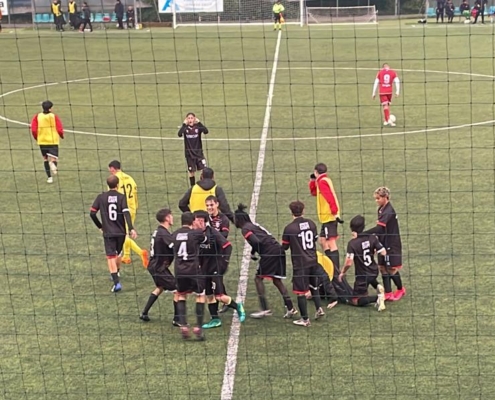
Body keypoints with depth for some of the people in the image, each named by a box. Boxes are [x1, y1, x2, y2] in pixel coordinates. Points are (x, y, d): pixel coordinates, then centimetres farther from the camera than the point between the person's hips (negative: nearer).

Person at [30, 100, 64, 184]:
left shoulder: (37, 117, -1)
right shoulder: (54, 116, -6)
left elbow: (33, 130, -6)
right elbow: (60, 130, -9)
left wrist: (36, 138, 11)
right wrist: (61, 136, 13)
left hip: (42, 141, 2)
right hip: (53, 141, -2)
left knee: (46, 159, 17)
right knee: (53, 158, -3)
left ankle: (49, 177, 17)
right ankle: (53, 164, -39)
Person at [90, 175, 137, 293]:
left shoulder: (101, 197, -2)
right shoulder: (121, 197, -5)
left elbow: (92, 213, -3)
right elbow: (126, 213, -17)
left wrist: (100, 226, 10)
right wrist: (131, 229, -22)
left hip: (108, 233, -1)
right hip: (121, 232, 2)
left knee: (111, 257, -3)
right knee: (118, 254, 23)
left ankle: (116, 282, -16)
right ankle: (116, 273, 44)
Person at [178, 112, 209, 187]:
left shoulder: (198, 127, -6)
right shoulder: (185, 128, -6)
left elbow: (206, 131, -25)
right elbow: (179, 134, -26)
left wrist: (199, 123, -24)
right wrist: (184, 124, -26)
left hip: (198, 152, 0)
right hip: (189, 153, 0)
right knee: (191, 172, 8)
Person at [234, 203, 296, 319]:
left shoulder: (245, 229, -4)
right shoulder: (253, 224, 23)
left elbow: (256, 241, -17)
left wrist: (252, 253, -1)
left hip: (269, 252, -8)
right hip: (278, 250, 8)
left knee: (258, 278, 4)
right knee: (276, 280, 14)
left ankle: (265, 309, 0)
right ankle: (290, 308, 11)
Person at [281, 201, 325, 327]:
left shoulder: (289, 228, -15)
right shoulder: (311, 223, -1)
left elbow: (284, 247, -4)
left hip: (300, 264, -5)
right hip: (313, 261, 5)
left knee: (301, 292, 3)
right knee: (314, 287, 26)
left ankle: (305, 319, 8)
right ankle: (319, 308, 18)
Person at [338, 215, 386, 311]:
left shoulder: (352, 243, -20)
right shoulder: (372, 238, -8)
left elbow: (349, 263, -23)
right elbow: (383, 252, -7)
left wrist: (342, 273, -5)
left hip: (362, 275, -5)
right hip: (374, 272, 5)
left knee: (355, 301, 6)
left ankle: (377, 298, -17)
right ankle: (377, 286, 11)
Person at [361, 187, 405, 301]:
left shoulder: (388, 211, -22)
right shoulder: (381, 209, 7)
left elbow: (379, 228, -32)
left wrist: (362, 234, -39)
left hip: (392, 245, -8)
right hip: (384, 244, 8)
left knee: (392, 269, 2)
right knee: (383, 267, 5)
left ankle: (401, 289, 24)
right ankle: (388, 293, 8)